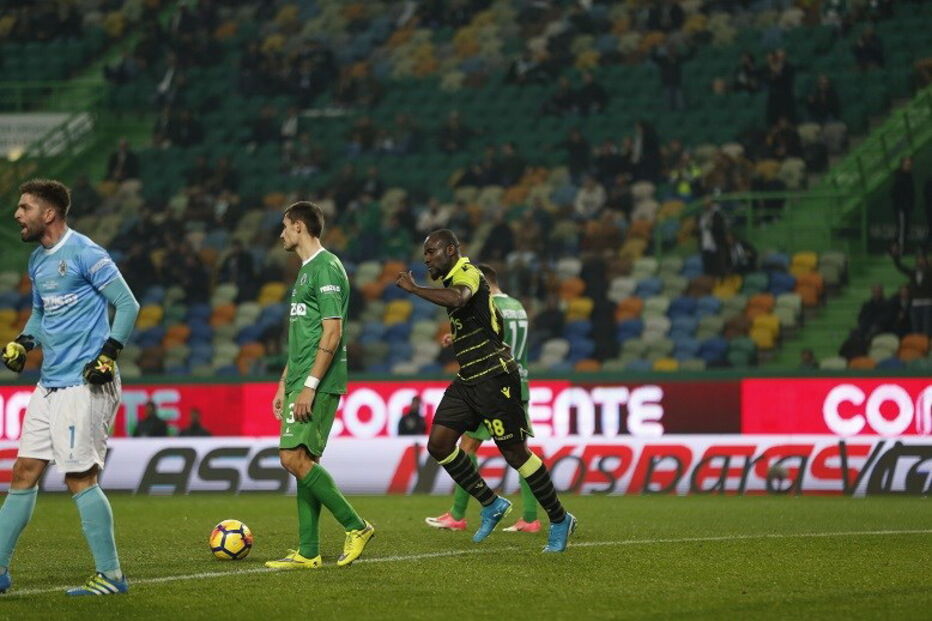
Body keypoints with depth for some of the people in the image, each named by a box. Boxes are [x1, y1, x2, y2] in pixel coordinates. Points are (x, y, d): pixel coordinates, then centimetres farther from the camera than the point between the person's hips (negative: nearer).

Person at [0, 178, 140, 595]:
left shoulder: (84, 254, -12)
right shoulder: (37, 261, 14)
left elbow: (128, 305, -11)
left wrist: (109, 354, -17)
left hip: (84, 384, -9)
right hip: (50, 385, 9)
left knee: (80, 479, -8)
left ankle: (110, 576, 0)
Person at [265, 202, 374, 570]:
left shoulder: (326, 268, -12)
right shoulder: (306, 270, 20)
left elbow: (332, 334, -19)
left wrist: (309, 386, -22)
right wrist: (284, 384, 23)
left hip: (318, 384, -10)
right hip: (302, 381, 10)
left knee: (294, 459, -14)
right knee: (303, 462, 7)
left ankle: (356, 527, -8)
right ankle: (308, 553, 8)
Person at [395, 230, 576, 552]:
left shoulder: (466, 273, -14)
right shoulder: (452, 279, 17)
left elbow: (457, 298, -39)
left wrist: (413, 288, -30)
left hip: (494, 378, -10)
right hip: (467, 380, 10)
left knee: (515, 453, -3)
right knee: (438, 444, -1)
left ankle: (560, 520, 11)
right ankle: (491, 505, 11)